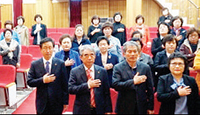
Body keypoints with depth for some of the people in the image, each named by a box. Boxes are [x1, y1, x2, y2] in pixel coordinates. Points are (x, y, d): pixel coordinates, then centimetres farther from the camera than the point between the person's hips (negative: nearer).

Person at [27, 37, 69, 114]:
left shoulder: (60, 64, -1)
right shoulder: (34, 64, 1)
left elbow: (65, 84, 0)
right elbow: (29, 82, -2)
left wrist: (65, 102, -2)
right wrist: (43, 80, -18)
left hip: (57, 105, 0)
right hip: (42, 104, 1)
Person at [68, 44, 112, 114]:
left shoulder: (102, 71, 3)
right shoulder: (75, 71, -1)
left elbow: (106, 93, 3)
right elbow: (71, 89, -12)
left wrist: (108, 110, 0)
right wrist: (88, 85, -19)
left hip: (99, 110, 2)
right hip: (82, 111, -1)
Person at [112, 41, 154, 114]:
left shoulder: (146, 67, 3)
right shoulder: (118, 68, -3)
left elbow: (150, 89, 5)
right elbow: (115, 85, -16)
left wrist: (150, 107, 4)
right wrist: (133, 82, -19)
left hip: (141, 108, 2)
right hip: (125, 108, -2)